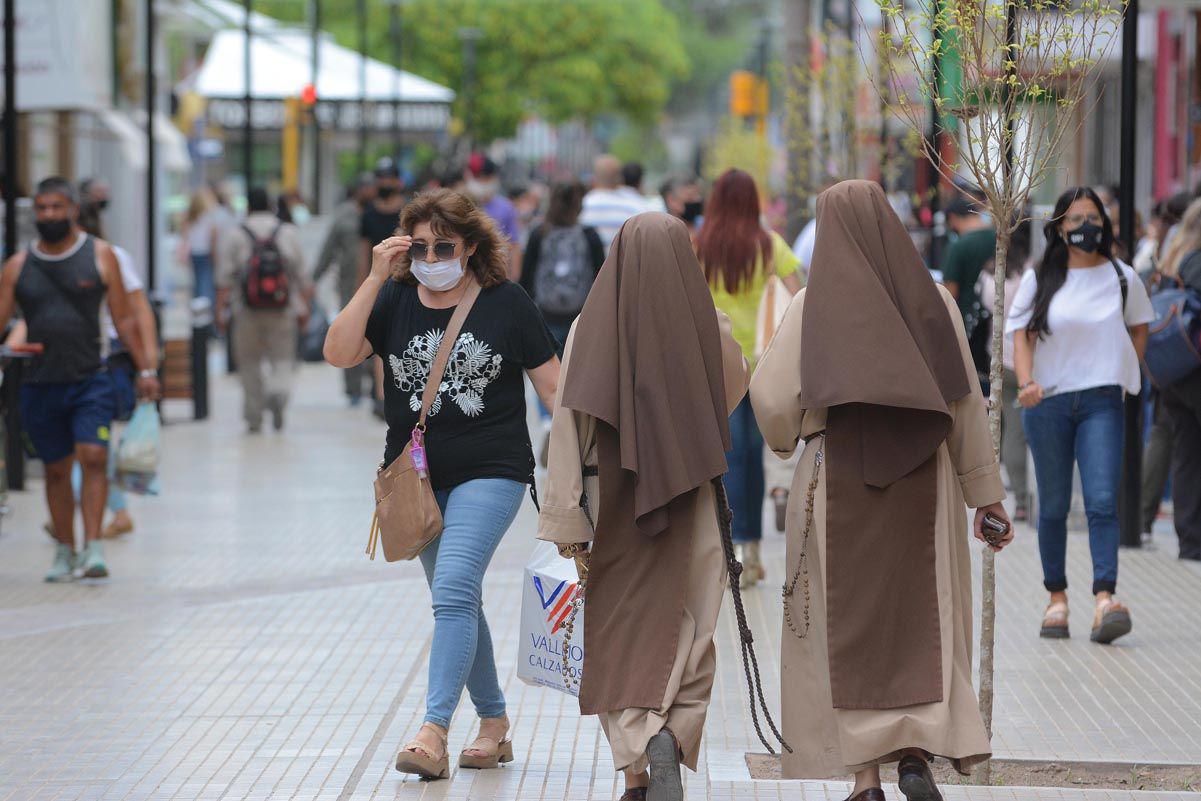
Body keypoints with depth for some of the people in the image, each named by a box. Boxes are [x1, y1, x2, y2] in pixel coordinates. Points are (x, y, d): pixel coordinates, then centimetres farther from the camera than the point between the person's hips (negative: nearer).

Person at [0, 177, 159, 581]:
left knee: (93, 457, -16)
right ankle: (65, 551, 19)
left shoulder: (98, 255, 2)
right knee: (56, 470, 8)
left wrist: (145, 369, 1)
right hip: (40, 384, 2)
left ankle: (93, 547, -14)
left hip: (90, 380, -2)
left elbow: (124, 317, 4)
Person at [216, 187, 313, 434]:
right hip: (282, 312, 0)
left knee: (250, 364, 9)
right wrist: (304, 307, 11)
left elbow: (225, 278, -2)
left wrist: (221, 310, 2)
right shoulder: (289, 233, 4)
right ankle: (279, 393, -26)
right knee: (282, 359, 5)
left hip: (247, 312, 0)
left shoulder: (236, 236, 0)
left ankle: (254, 418, 12)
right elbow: (302, 276, 4)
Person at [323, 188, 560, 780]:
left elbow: (551, 384, 1)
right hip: (417, 478, 5)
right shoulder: (395, 300, 3)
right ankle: (494, 726, 26)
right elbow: (339, 354, -11)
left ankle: (433, 731, -24)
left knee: (453, 592, -20)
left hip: (490, 472, -4)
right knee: (459, 602, 13)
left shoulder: (506, 303, -4)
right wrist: (376, 279, -16)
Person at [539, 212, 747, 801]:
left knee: (622, 637, 9)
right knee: (687, 636, 9)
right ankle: (669, 740, -13)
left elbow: (569, 424, -11)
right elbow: (737, 387, 15)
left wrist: (566, 519, -7)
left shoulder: (592, 327, -9)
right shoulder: (710, 328, -7)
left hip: (616, 505, 0)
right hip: (692, 506, 0)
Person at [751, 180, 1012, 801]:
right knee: (922, 622, 10)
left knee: (847, 627, 7)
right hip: (921, 479, 2)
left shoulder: (812, 306, -6)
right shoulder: (933, 299, 0)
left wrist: (785, 438, 15)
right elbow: (966, 401, 1)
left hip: (838, 483, -1)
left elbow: (771, 396, -8)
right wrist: (984, 492, 8)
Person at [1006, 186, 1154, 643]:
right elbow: (1021, 333, -3)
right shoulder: (1039, 279, 3)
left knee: (1102, 502, -14)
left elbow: (1139, 328, 20)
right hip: (1048, 402, 0)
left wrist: (1127, 378, 12)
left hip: (1101, 403, 0)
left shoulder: (1122, 278, 6)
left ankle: (1105, 598, -23)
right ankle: (1056, 596, 17)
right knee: (1053, 506, 6)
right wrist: (1026, 382, -19)